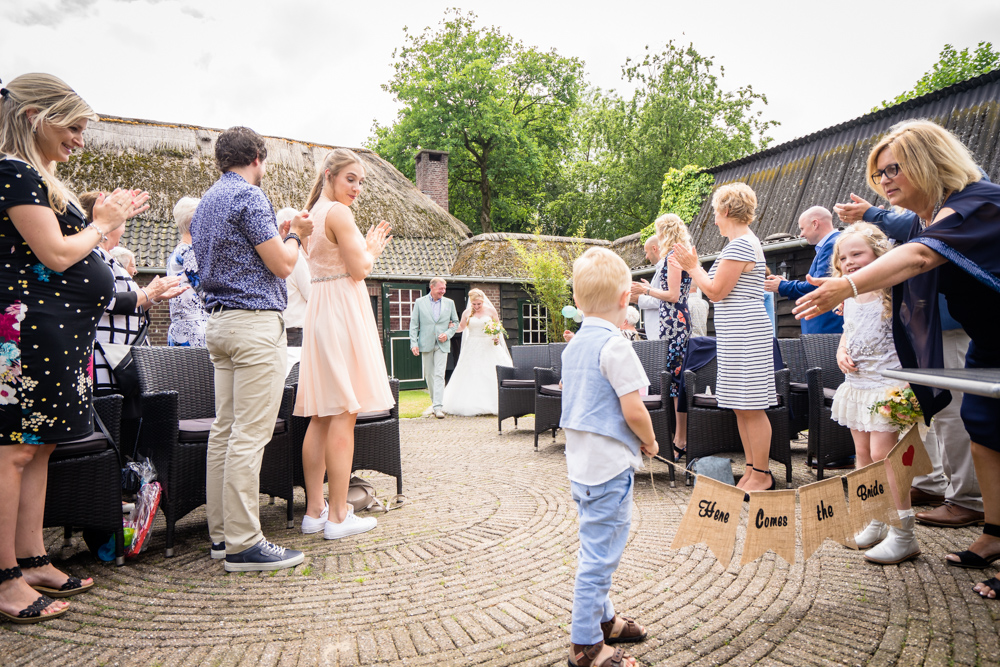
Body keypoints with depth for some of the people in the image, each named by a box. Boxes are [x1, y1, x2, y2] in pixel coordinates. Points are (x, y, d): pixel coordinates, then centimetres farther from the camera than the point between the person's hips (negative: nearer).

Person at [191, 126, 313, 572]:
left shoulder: (206, 202, 21)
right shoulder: (249, 196, -8)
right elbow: (282, 265, -11)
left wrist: (280, 234, 25)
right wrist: (295, 235, 8)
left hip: (219, 320, 10)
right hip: (256, 321, -10)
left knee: (225, 429, 10)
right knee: (250, 434, -9)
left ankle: (221, 533, 16)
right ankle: (243, 543, -5)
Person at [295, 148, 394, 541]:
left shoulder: (313, 213, 20)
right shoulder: (338, 212, -9)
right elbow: (359, 269, -13)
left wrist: (368, 246, 22)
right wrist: (373, 249, 6)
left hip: (319, 312, 9)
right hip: (343, 312, -9)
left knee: (321, 416, 9)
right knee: (343, 414, -7)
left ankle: (314, 510, 15)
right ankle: (338, 516, -2)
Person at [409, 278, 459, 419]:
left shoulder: (449, 303, 8)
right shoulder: (419, 302, 4)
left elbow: (456, 322, 14)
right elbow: (414, 324, 2)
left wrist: (447, 334, -4)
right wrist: (414, 343, -7)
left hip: (442, 344, 0)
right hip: (426, 344, 0)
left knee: (439, 375, -10)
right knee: (429, 375, 8)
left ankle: (438, 407, -13)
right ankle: (435, 402, 24)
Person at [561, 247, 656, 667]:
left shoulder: (573, 345, 8)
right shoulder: (615, 347, -18)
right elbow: (633, 410, -22)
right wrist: (650, 442, -2)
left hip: (580, 460, 9)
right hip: (610, 464, -9)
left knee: (594, 546, 20)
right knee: (599, 552, 0)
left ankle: (603, 619, 36)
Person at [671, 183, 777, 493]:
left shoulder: (741, 244, -14)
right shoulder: (743, 242, 19)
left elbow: (716, 291, -16)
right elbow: (724, 289, 20)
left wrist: (693, 266, -3)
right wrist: (692, 267, 24)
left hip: (746, 335, -11)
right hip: (737, 336, 11)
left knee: (751, 407, -5)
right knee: (740, 407, 12)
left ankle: (762, 476, 4)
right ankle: (753, 471, 20)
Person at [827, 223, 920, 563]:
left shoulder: (892, 293, -12)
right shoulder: (849, 298, 10)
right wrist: (841, 352, 2)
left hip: (886, 384, -8)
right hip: (857, 385, 8)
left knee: (882, 453, -11)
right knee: (862, 454, 13)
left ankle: (903, 535, 0)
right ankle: (875, 523, 26)